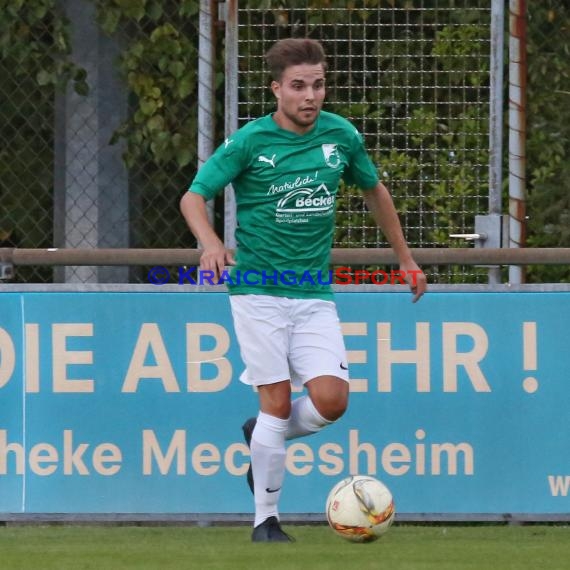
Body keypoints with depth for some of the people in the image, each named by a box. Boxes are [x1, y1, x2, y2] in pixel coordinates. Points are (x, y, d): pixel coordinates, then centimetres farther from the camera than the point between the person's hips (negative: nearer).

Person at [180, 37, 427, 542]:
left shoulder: (341, 136, 3)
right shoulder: (249, 142, -8)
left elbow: (374, 191, 20)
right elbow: (194, 197, -8)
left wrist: (406, 259, 25)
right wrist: (211, 243, -29)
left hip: (315, 296, 3)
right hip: (258, 290, -3)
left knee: (331, 401, -12)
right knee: (278, 403, -8)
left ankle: (260, 434, 19)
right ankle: (266, 520, 4)